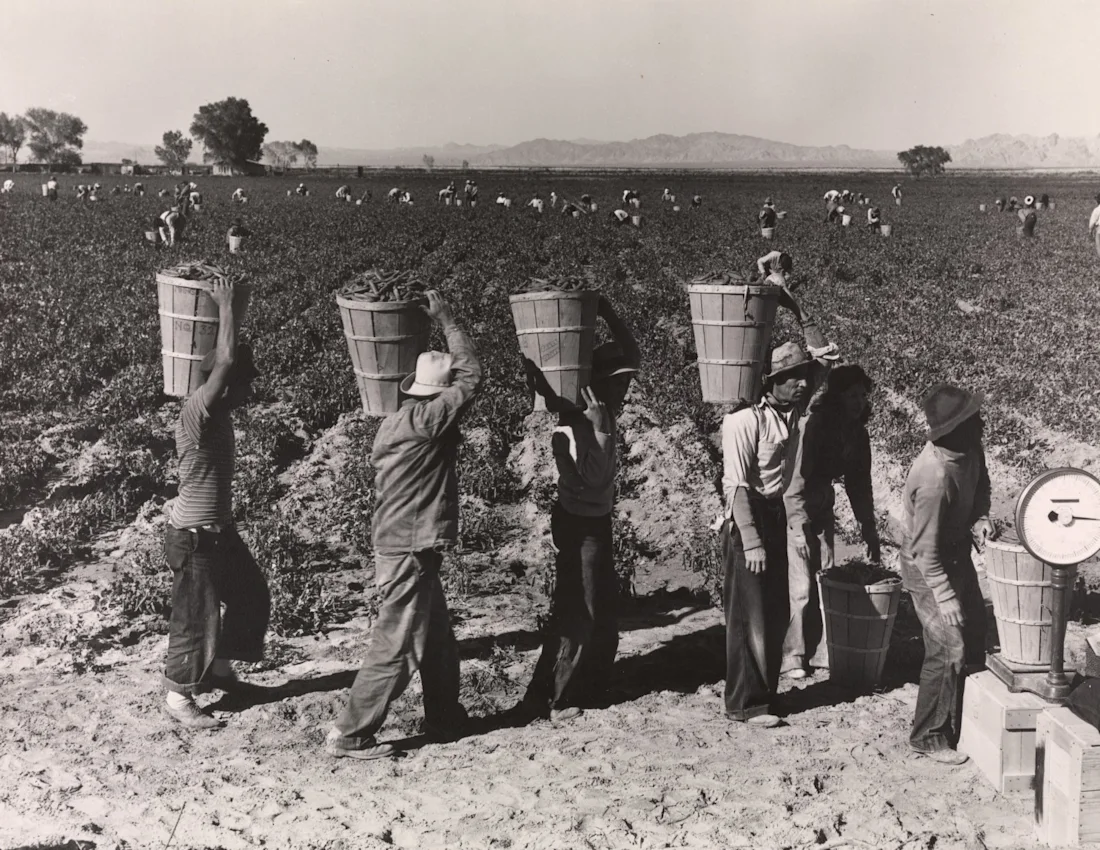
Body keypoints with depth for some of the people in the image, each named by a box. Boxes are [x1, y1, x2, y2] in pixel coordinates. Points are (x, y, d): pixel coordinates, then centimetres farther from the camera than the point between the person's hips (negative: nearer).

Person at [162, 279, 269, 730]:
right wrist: (226, 305, -23)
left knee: (252, 598, 22)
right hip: (194, 539, -10)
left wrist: (229, 308, 6)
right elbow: (225, 361, -34)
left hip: (221, 531, 10)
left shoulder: (218, 415, 4)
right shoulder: (197, 411, -23)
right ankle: (178, 697, 21)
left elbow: (229, 362, 15)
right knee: (195, 619, 3)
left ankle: (218, 668, 39)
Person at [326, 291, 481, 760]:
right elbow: (472, 377, -14)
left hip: (399, 549, 10)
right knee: (396, 649, -2)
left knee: (438, 642, 20)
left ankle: (445, 721, 33)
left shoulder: (396, 422, 8)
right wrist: (447, 321, -4)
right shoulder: (423, 420, -18)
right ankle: (349, 736, 6)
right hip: (410, 555, -10)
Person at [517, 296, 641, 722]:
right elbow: (594, 477, -29)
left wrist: (609, 316, -7)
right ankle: (547, 699, 3)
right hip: (578, 524, -9)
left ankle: (585, 689, 27)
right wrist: (600, 428, -31)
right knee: (577, 613, -4)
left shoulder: (604, 411, 2)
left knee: (603, 610, 16)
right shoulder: (572, 426, -21)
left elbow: (633, 356, 5)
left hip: (598, 522, 9)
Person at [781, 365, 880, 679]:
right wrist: (801, 529, -25)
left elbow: (859, 483, 6)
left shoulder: (857, 432, -1)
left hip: (822, 512, 7)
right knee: (799, 587, -6)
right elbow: (798, 478, -24)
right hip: (793, 511, -7)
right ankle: (791, 656, 5)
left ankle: (820, 652, 17)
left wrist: (869, 530, 3)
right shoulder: (814, 424, -22)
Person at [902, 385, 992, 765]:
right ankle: (929, 737, 11)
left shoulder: (970, 450, -9)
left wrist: (980, 518, -7)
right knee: (948, 650, -6)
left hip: (958, 558, 9)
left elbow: (980, 485, 13)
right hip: (928, 569, -9)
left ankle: (959, 717, 37)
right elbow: (925, 549, -28)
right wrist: (945, 597, -23)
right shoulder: (936, 477, -34)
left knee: (974, 641, 17)